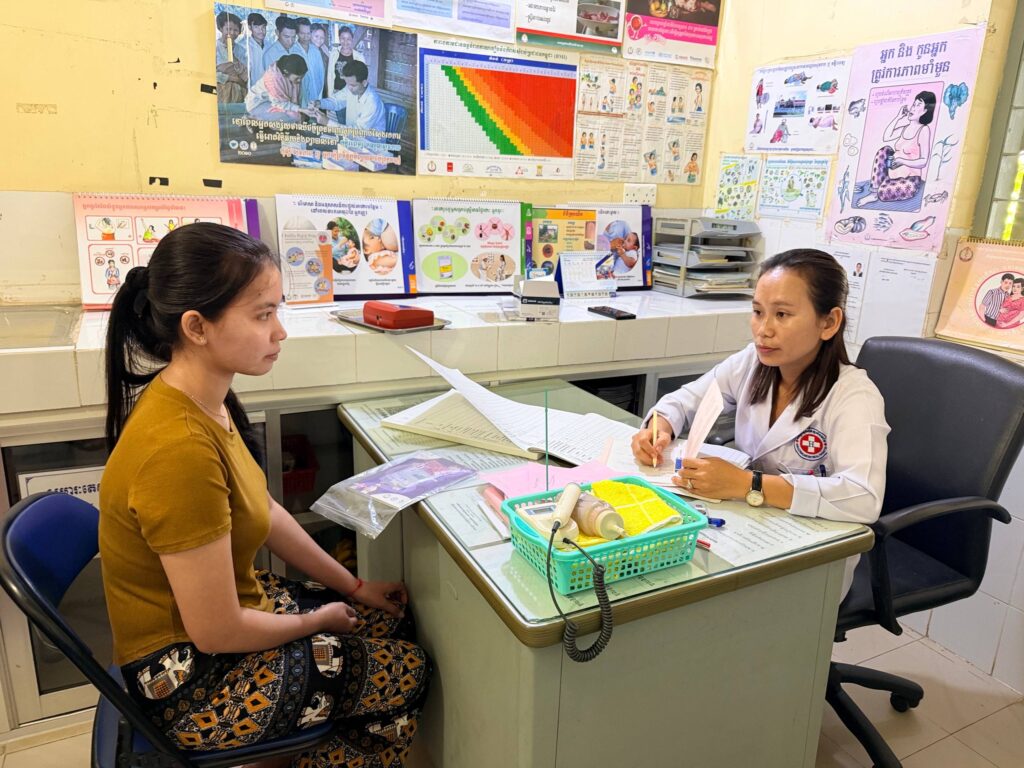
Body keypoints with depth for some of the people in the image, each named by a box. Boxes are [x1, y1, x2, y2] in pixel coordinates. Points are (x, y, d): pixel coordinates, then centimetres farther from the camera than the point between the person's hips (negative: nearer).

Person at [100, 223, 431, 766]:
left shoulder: (204, 402, -6)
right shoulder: (179, 449, -35)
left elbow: (265, 511, 5)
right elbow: (217, 632, -27)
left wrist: (354, 587, 8)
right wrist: (317, 621, -8)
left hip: (232, 602, 8)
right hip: (190, 680, -8)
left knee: (396, 620, 16)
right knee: (409, 673, 4)